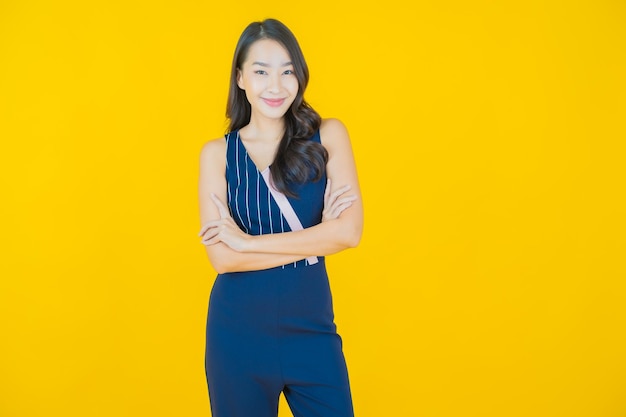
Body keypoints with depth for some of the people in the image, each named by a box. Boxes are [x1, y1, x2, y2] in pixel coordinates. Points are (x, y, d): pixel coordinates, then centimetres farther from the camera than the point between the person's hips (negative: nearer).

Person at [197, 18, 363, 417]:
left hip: (311, 324, 0)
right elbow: (222, 257, -11)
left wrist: (248, 241, -13)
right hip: (238, 330, 0)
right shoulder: (218, 153, -2)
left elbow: (349, 231, -14)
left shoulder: (328, 135, -1)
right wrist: (313, 240, -13)